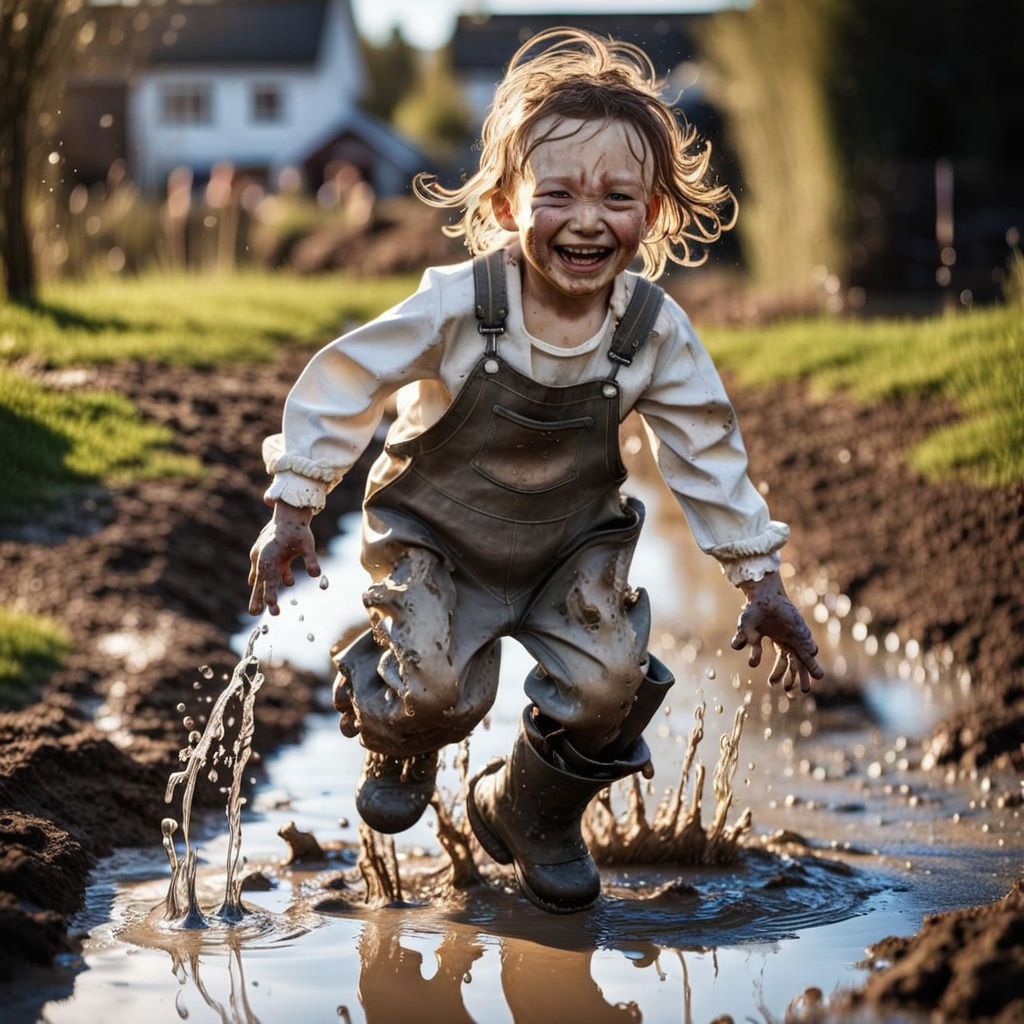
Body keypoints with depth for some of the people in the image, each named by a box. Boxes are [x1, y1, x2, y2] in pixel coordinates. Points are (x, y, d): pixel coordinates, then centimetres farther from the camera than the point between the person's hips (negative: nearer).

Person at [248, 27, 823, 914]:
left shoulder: (655, 330, -18)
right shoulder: (457, 307, -27)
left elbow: (707, 451, -6)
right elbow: (342, 382, -15)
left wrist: (761, 579, -3)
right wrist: (293, 508, -12)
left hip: (573, 542, 2)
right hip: (437, 531, -2)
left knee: (607, 684, -15)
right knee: (436, 689, -18)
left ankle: (532, 815, 18)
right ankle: (402, 751, 23)